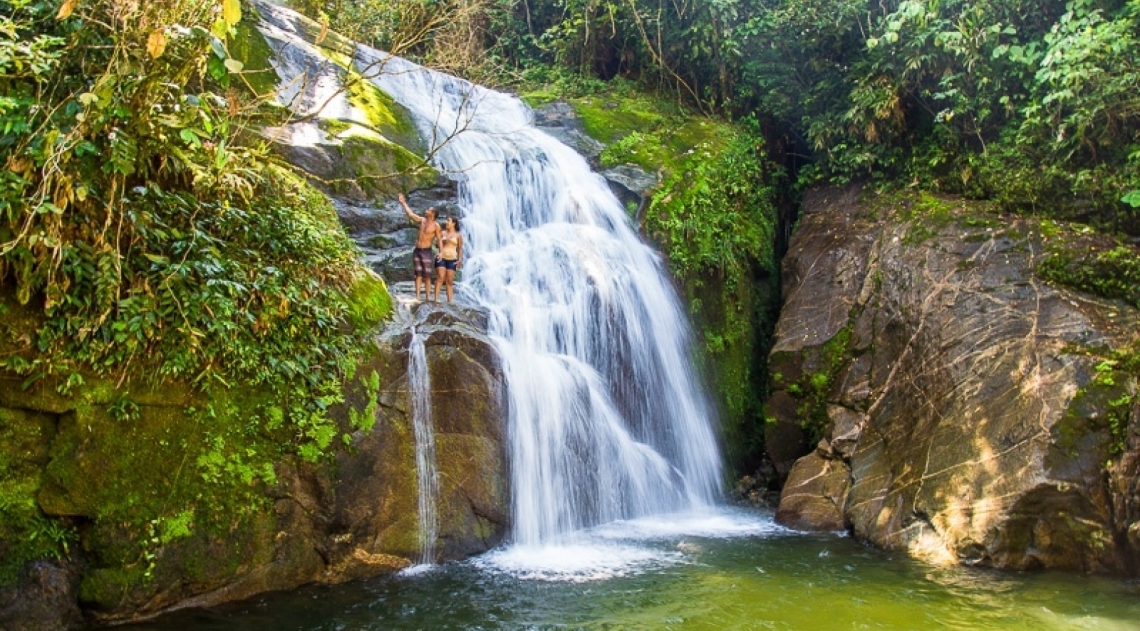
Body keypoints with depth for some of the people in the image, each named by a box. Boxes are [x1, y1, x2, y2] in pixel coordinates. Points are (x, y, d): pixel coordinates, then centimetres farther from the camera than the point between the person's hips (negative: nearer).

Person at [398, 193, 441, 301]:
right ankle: (417, 297, 0)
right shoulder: (422, 220, 9)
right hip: (416, 251, 5)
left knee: (427, 276, -2)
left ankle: (427, 297, 1)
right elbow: (410, 214, 16)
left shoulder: (436, 226, -7)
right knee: (418, 275, 2)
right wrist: (403, 203, 18)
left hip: (426, 251, -5)